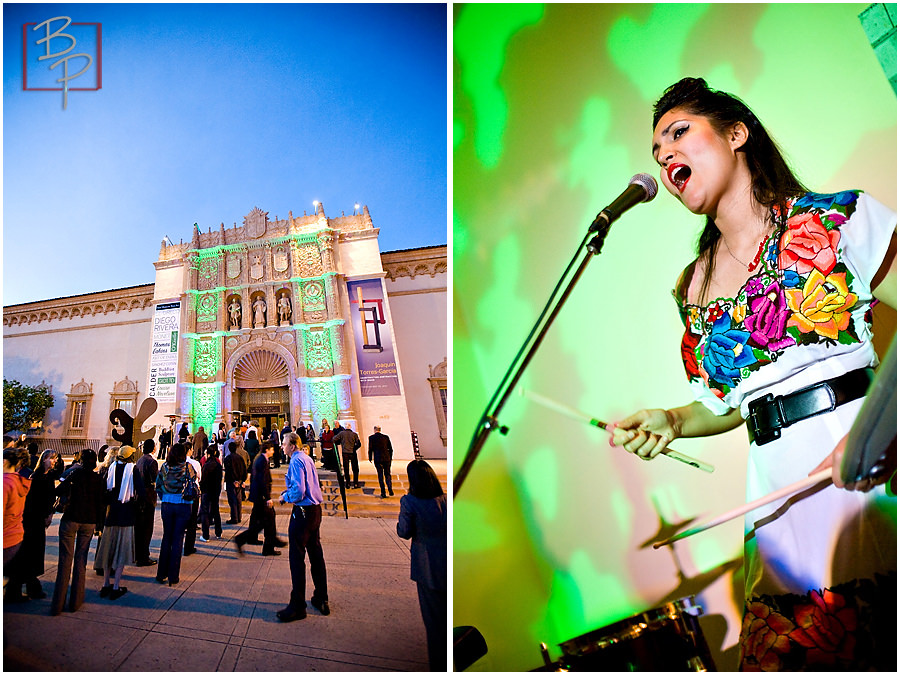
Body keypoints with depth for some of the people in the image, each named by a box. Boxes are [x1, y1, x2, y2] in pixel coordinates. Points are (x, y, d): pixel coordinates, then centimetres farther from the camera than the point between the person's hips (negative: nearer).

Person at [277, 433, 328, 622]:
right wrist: (288, 492, 14)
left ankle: (297, 606, 7)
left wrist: (285, 497, -5)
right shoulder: (307, 458, 12)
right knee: (316, 554, 15)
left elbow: (298, 491, -22)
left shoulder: (296, 461, -16)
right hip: (315, 509, 9)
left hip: (303, 512, -9)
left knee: (297, 558, 0)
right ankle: (322, 600, 25)